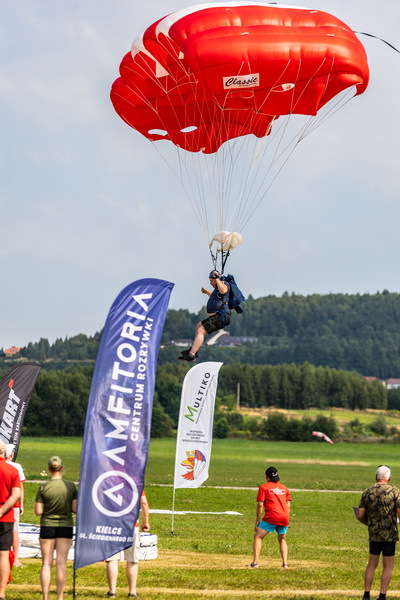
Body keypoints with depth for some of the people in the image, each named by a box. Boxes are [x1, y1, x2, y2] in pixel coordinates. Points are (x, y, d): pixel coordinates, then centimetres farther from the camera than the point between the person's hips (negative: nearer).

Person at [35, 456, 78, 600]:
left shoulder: (43, 487, -10)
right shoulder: (71, 486, -6)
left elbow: (38, 511, -9)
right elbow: (75, 509, -6)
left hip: (47, 527, -1)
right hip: (65, 527, 1)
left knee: (46, 563, 6)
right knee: (61, 563, 5)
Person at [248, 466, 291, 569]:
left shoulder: (263, 487, 7)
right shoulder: (284, 488, 20)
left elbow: (260, 505, -1)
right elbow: (288, 505, 16)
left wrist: (257, 521, 3)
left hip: (272, 516, -5)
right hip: (284, 517, 5)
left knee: (258, 537, 3)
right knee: (282, 539, 23)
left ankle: (255, 562, -11)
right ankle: (285, 563, 9)